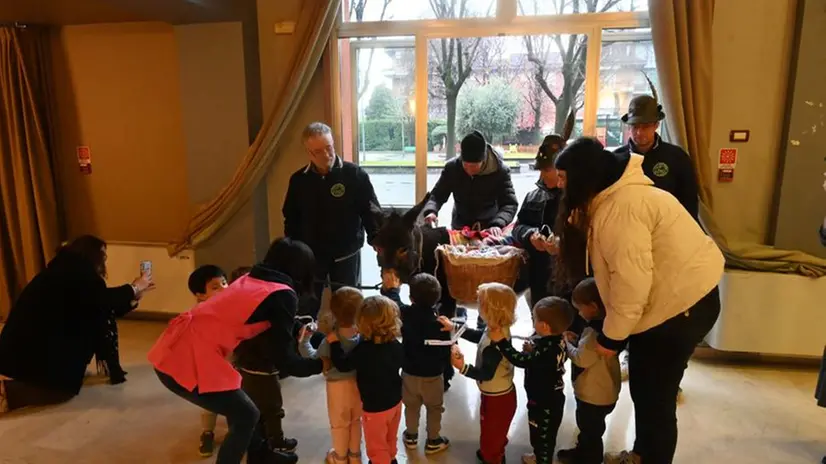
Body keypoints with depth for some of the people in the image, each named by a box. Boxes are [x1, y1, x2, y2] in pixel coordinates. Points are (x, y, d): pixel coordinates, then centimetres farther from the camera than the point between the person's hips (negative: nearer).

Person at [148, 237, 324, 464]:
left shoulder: (251, 279, 16)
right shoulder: (282, 295, -8)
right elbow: (284, 359, -6)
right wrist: (322, 363, 8)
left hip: (173, 350, 9)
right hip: (189, 360, -9)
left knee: (241, 409, 23)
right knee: (246, 416, 9)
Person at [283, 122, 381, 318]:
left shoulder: (355, 175, -11)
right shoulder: (298, 179, -3)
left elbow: (372, 213, -9)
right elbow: (291, 219, 6)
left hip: (346, 254, -2)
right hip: (310, 255, 2)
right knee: (305, 311, 11)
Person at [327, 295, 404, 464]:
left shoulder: (364, 350, -30)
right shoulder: (395, 345, -10)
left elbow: (342, 364, -21)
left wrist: (334, 343, -11)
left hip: (375, 407, -7)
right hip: (395, 401, 7)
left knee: (377, 446, 16)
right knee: (390, 439, 31)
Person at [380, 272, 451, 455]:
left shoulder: (405, 314, -19)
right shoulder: (440, 323, -26)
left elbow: (394, 303, 4)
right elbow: (446, 353, -19)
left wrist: (391, 288, 23)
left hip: (410, 372, 3)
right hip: (433, 375, -2)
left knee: (411, 406, 25)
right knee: (434, 408, 20)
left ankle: (411, 436, 44)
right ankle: (433, 441, 36)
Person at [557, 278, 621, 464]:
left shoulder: (596, 331, -32)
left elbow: (581, 359, -29)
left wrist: (566, 343, -15)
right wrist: (577, 340, -2)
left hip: (595, 395, -10)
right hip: (599, 391, 10)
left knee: (591, 431, 13)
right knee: (587, 428, 29)